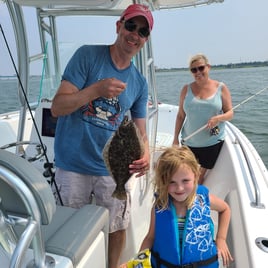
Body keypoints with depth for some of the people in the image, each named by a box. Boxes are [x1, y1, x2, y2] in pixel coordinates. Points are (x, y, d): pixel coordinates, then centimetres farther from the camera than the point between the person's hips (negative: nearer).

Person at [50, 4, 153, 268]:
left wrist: (145, 154, -20)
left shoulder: (139, 83, 2)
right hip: (72, 166, -3)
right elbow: (57, 107, -14)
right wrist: (96, 90, -30)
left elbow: (140, 132, 2)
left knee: (118, 227, 17)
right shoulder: (87, 55, -9)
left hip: (112, 169, 3)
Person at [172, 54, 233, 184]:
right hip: (189, 142, 1)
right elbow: (180, 116, 5)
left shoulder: (221, 88, -2)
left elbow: (230, 113, 0)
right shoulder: (186, 89, 2)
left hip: (212, 142, -1)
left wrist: (218, 118, -22)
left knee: (201, 174, 10)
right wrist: (176, 138, 2)